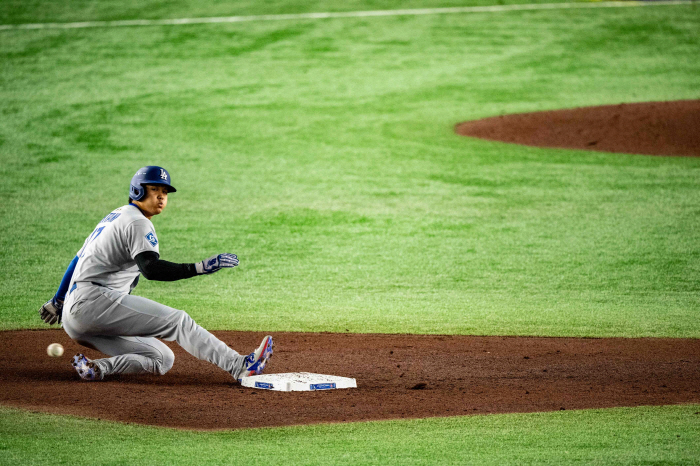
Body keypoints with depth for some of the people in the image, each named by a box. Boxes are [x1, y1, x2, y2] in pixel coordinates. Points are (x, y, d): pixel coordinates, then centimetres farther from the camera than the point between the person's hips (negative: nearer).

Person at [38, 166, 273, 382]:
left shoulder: (114, 217, 24)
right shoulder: (137, 222, -7)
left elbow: (78, 260, 32)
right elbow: (151, 269, -25)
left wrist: (57, 301, 41)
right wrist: (201, 267, -31)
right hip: (94, 300, -10)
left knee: (162, 358, 4)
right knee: (176, 320, -15)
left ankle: (99, 368, -14)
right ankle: (239, 366, -25)